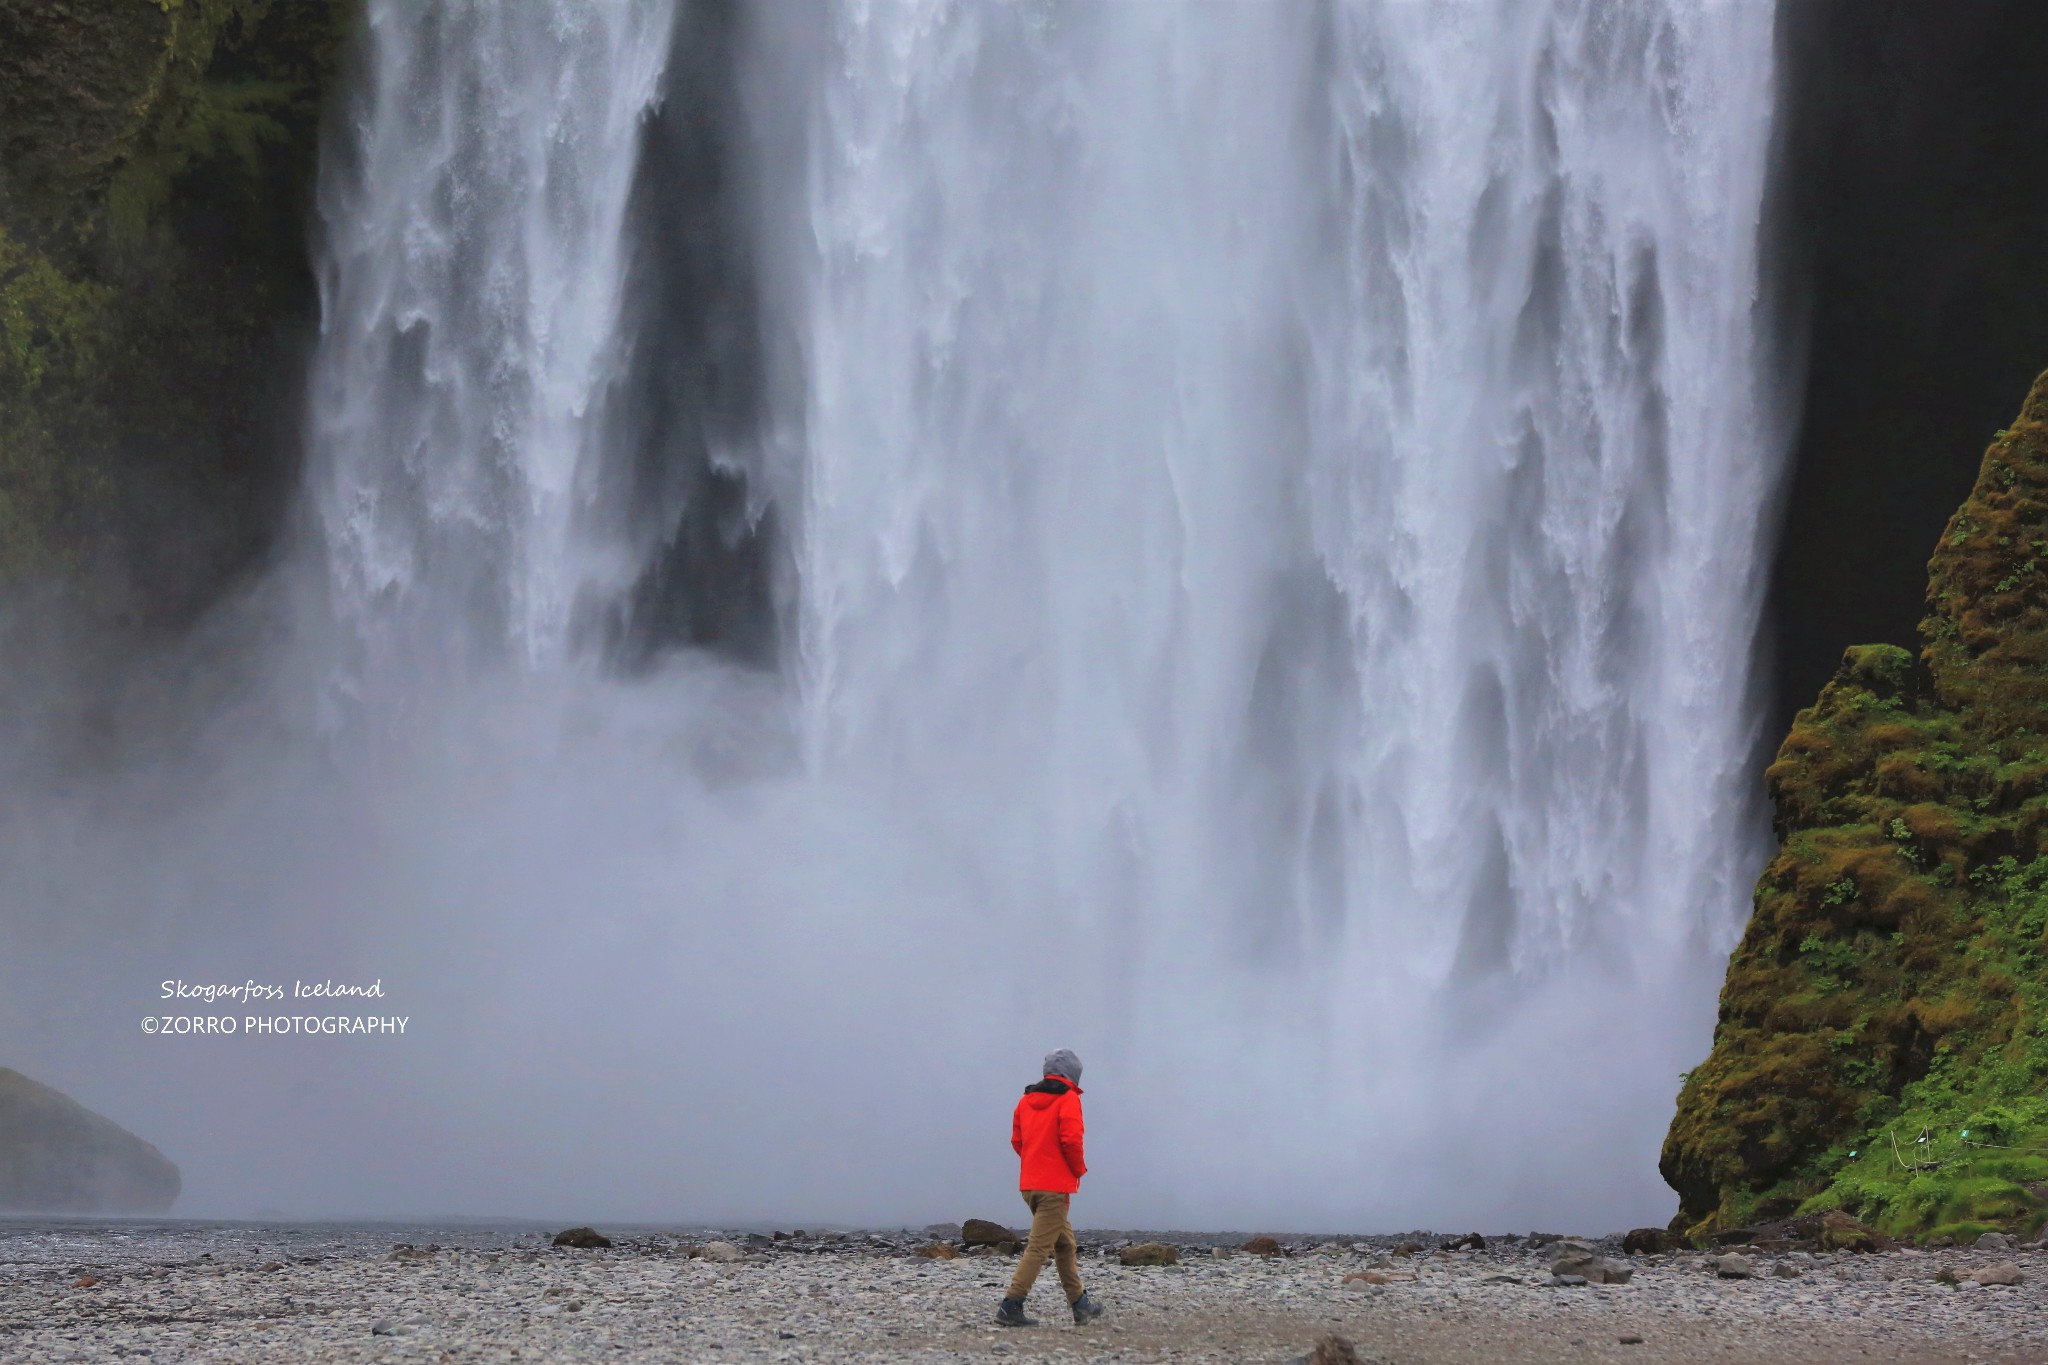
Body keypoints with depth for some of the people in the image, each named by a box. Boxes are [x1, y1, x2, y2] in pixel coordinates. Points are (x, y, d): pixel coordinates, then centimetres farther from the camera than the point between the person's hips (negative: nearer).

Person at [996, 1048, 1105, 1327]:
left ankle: (1080, 1304, 24)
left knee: (1065, 1244, 18)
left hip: (1029, 1183, 8)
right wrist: (1079, 1169, -2)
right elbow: (1071, 1139, -17)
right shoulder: (1068, 1098, -8)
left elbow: (1017, 1140, 13)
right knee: (1039, 1246, -8)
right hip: (1055, 1185, -8)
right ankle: (1011, 1306, -15)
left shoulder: (1027, 1100, 13)